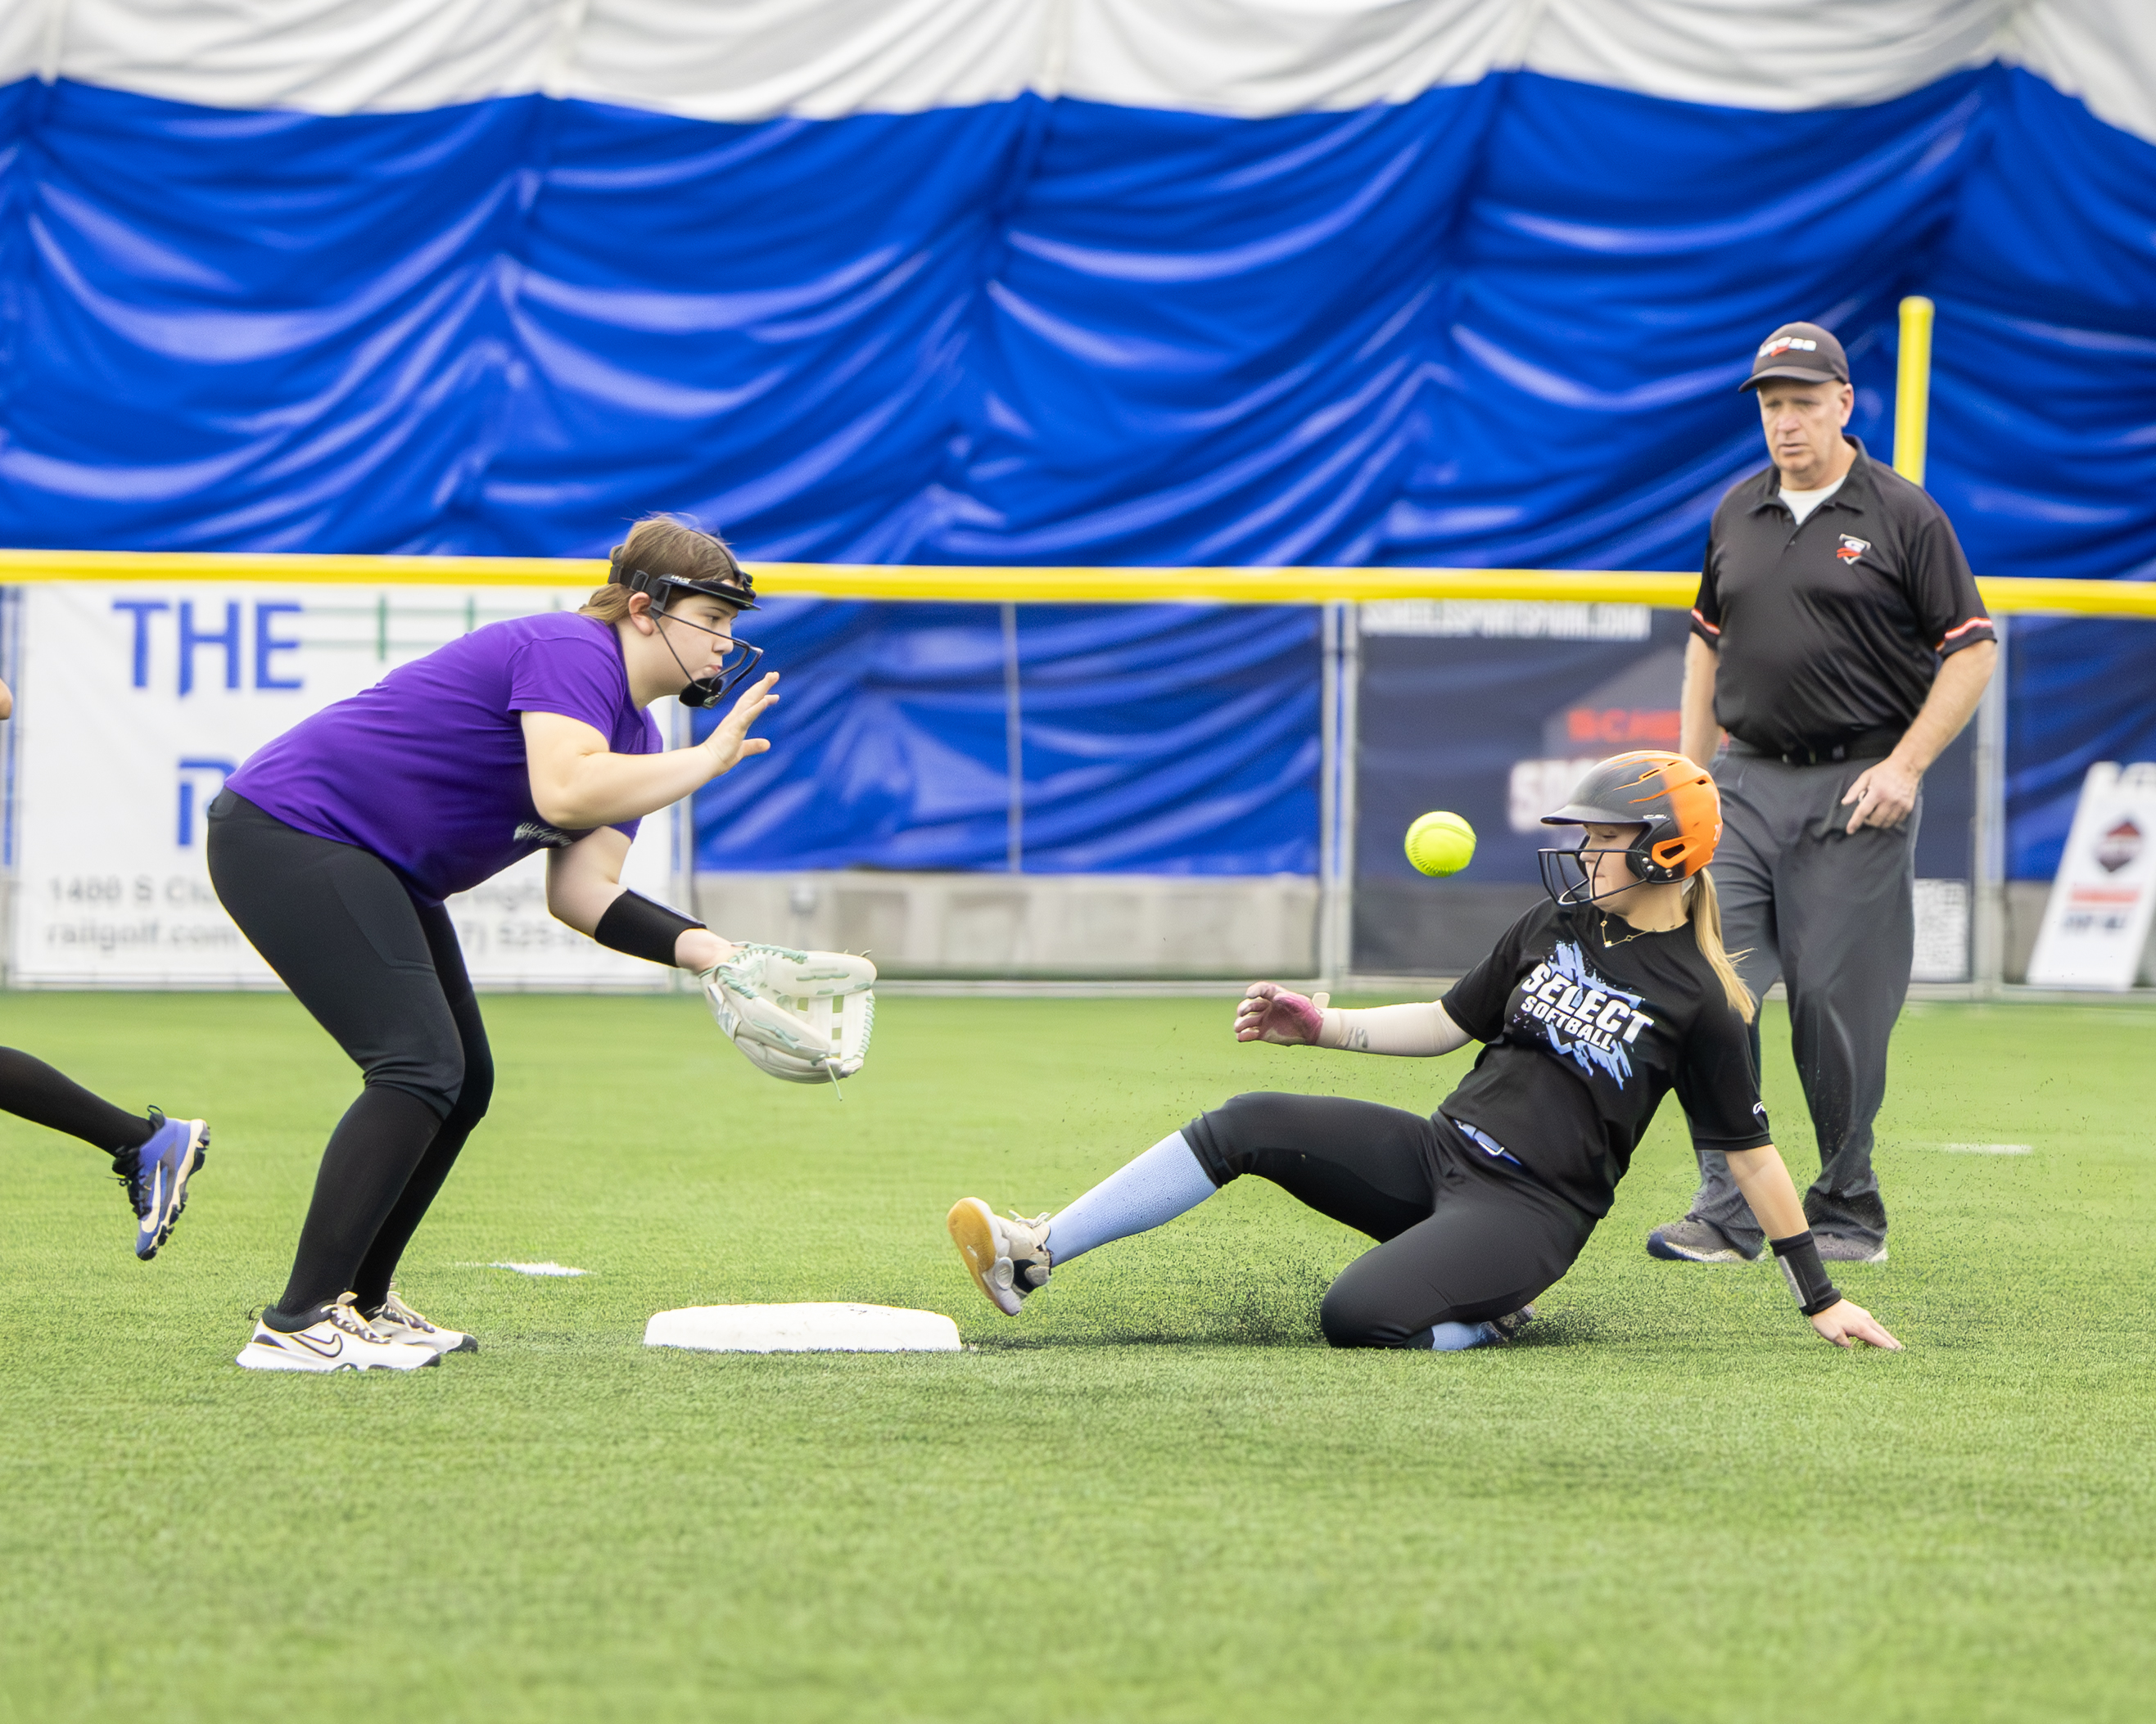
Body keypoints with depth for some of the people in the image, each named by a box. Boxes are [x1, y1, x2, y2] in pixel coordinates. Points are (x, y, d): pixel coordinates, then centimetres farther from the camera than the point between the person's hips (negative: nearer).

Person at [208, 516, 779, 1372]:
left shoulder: (632, 734, 12)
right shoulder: (574, 651, -18)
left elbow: (580, 890, 2)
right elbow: (566, 791, -35)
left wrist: (701, 947, -11)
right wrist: (710, 758, -26)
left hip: (373, 874, 11)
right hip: (287, 833, -11)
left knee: (462, 1084, 12)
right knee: (420, 1066, -19)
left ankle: (358, 1304, 21)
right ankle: (297, 1325, -20)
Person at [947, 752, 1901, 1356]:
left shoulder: (1697, 1003, -8)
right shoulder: (1555, 930, 12)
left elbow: (1751, 1153, -5)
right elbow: (1449, 1023, 19)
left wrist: (1820, 1297, -5)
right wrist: (1321, 1025, 6)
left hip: (1531, 1211, -6)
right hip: (1437, 1153, 7)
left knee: (1357, 1316, -31)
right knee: (1248, 1127, -14)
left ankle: (1490, 1314, -2)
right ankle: (1035, 1253, -18)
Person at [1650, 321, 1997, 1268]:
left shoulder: (1904, 516, -3)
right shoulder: (1737, 514, 12)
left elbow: (1972, 651, -3)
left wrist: (1905, 766, -12)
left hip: (1855, 794, -5)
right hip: (1744, 787, 5)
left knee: (1837, 1002, -3)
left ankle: (1847, 1214, 10)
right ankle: (1726, 1212, -5)